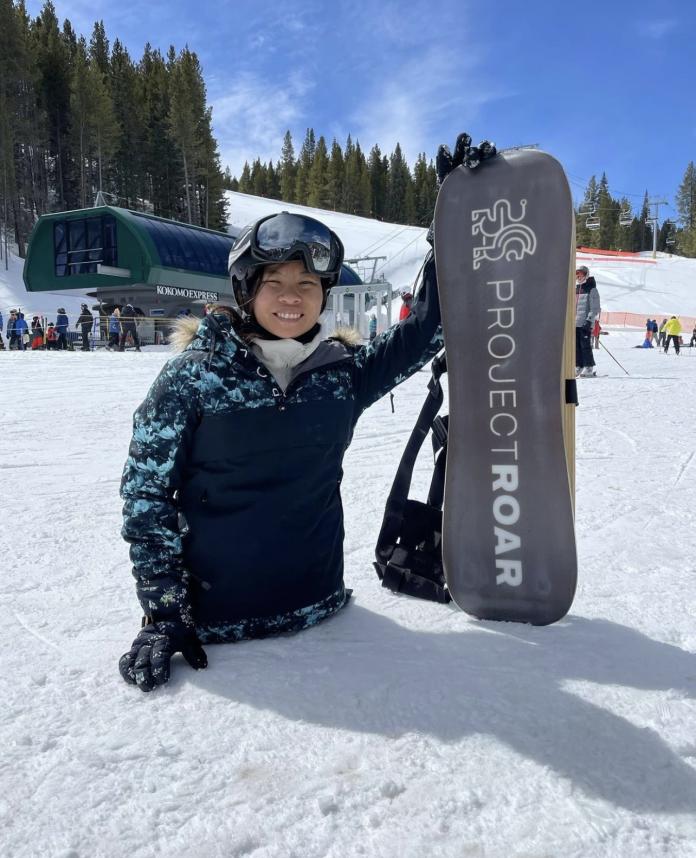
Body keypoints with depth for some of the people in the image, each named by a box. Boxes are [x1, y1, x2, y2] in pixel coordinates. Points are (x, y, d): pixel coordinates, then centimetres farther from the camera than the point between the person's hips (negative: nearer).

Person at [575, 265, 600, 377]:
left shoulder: (591, 289, -3)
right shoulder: (575, 289, 18)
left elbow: (595, 308, -8)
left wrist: (589, 320, -17)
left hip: (585, 323, -7)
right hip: (574, 323, 7)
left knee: (585, 345, -8)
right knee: (576, 345, 6)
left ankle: (589, 368, -4)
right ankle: (578, 367, 12)